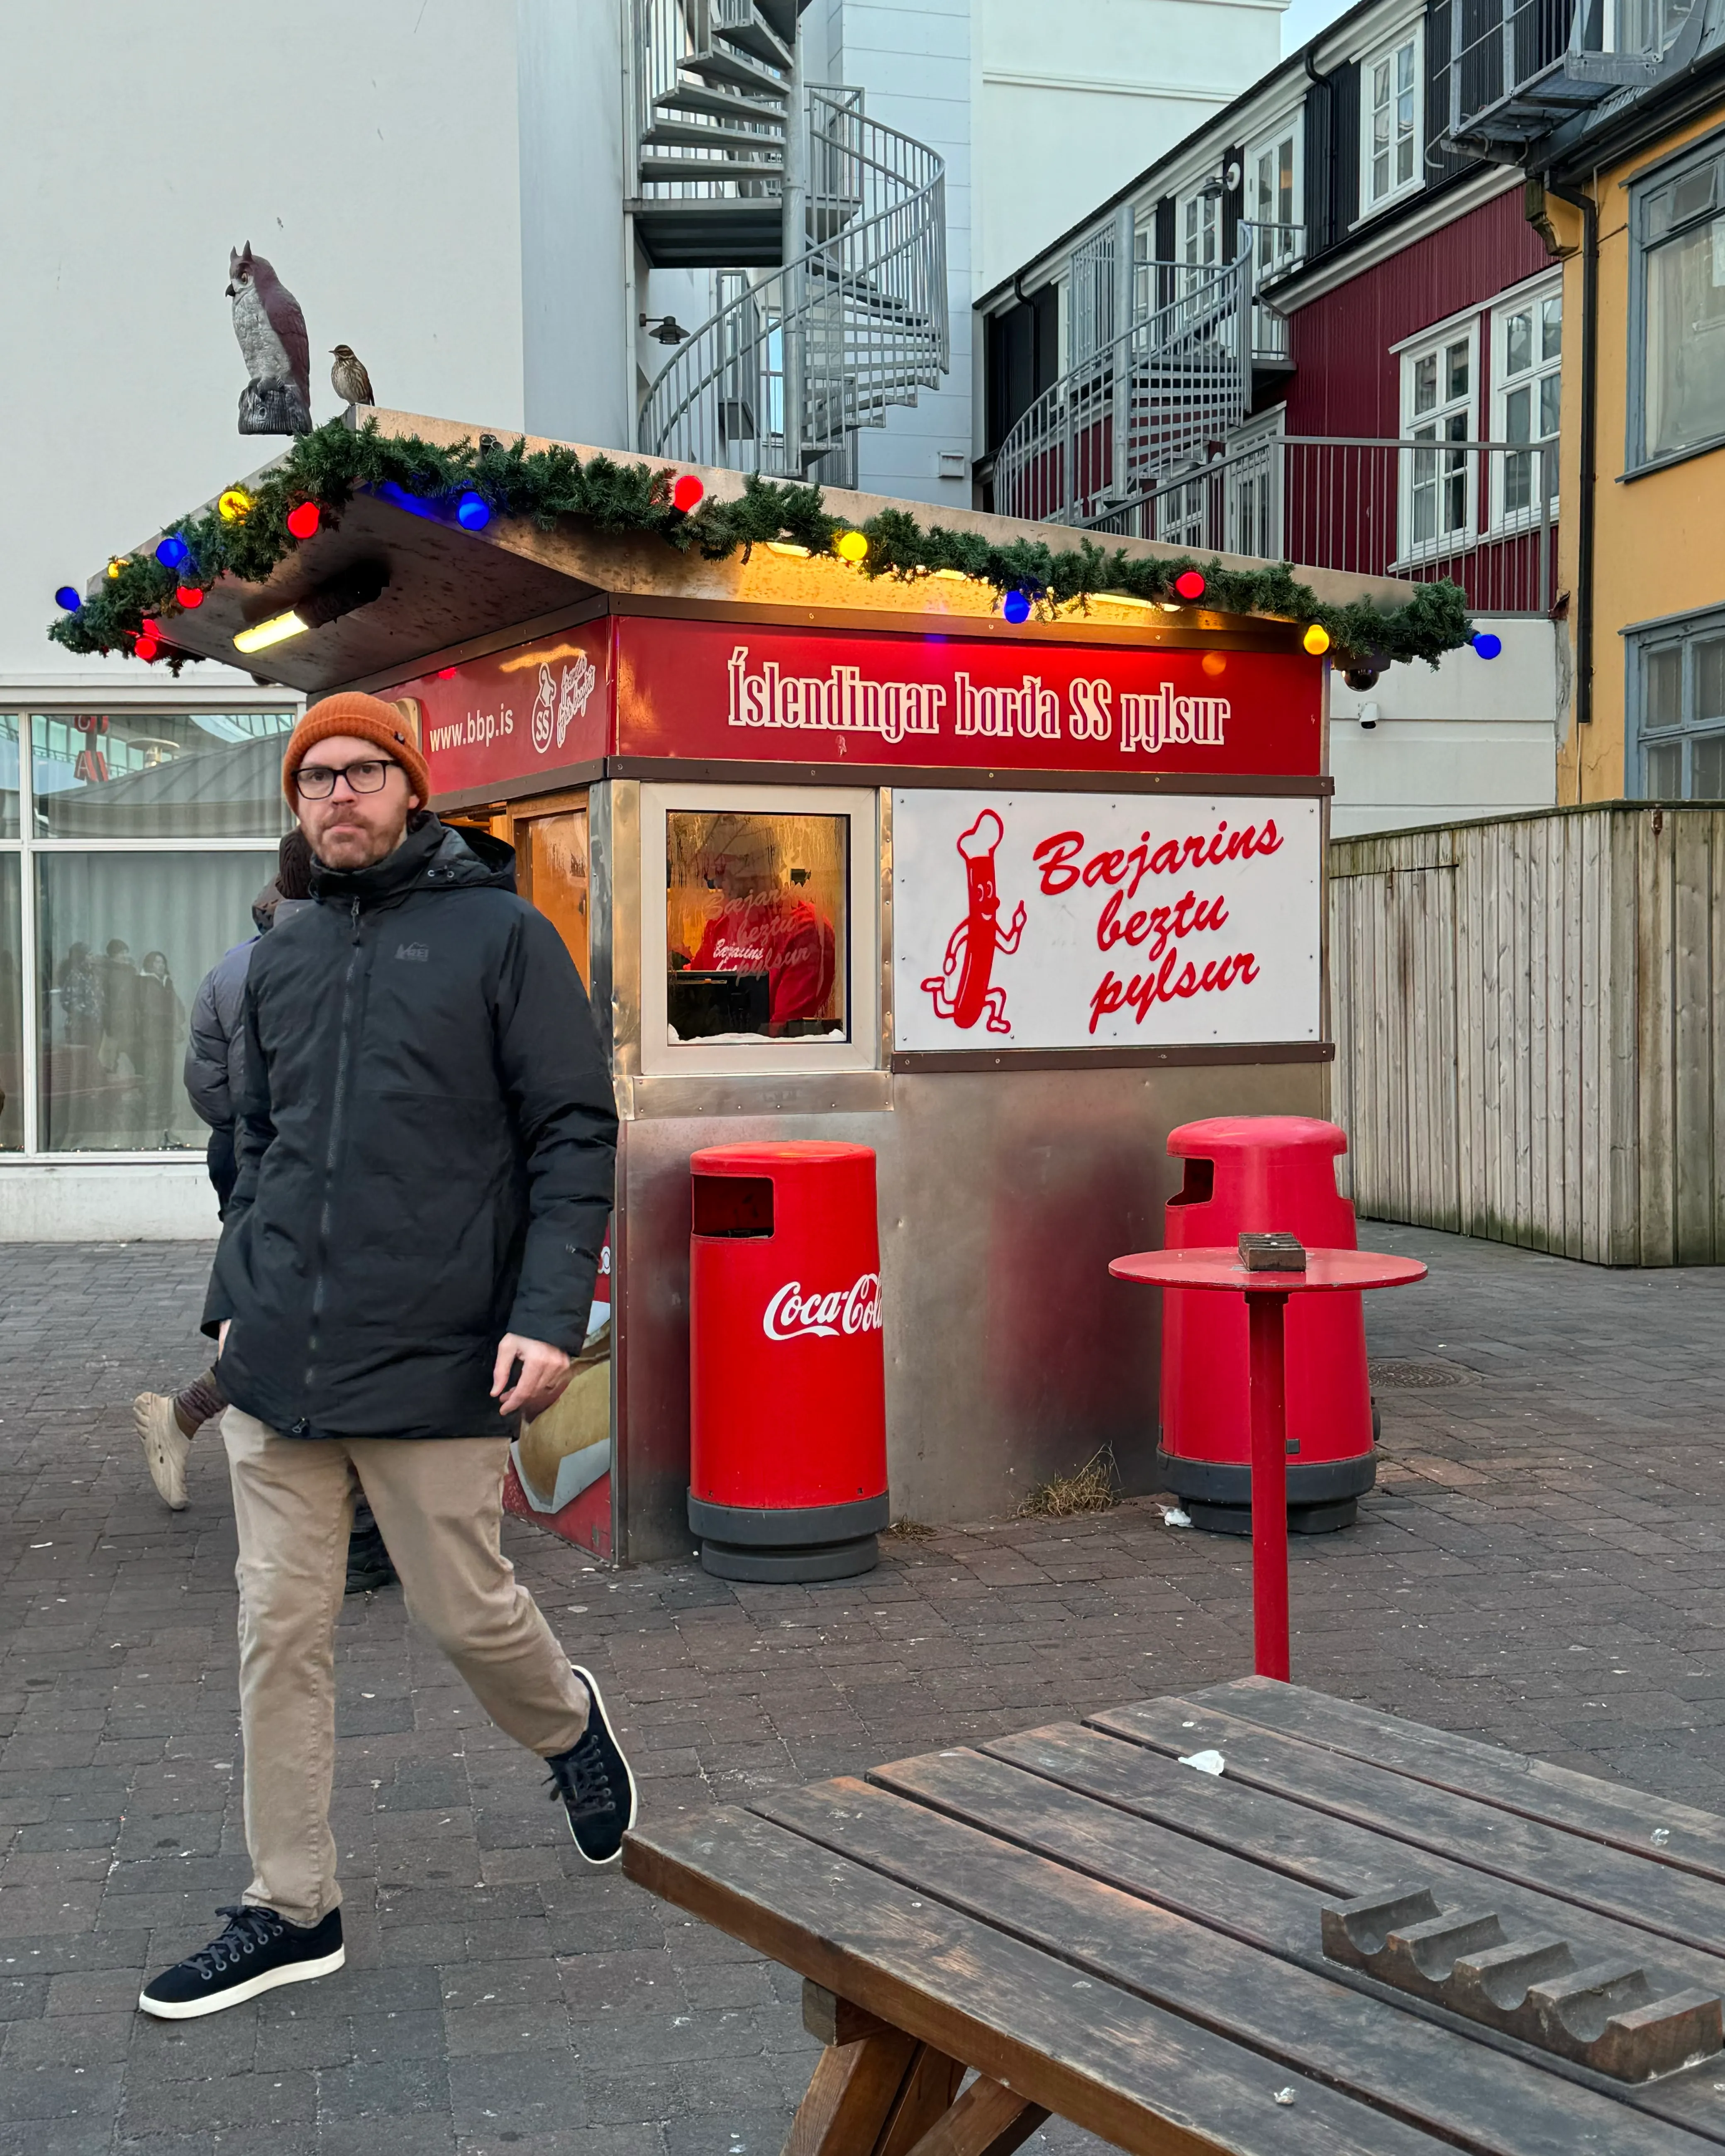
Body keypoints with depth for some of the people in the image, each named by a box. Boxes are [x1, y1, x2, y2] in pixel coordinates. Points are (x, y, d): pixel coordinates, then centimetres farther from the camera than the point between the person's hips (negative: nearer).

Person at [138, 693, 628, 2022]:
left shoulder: (502, 935, -3)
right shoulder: (282, 960, 13)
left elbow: (576, 1138, -7)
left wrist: (552, 1314, -16)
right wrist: (236, 1300, 12)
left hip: (437, 1359, -5)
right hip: (277, 1365, 5)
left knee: (464, 1610, 6)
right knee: (281, 1634, 8)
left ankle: (569, 1726, 39)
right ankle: (292, 1909, 22)